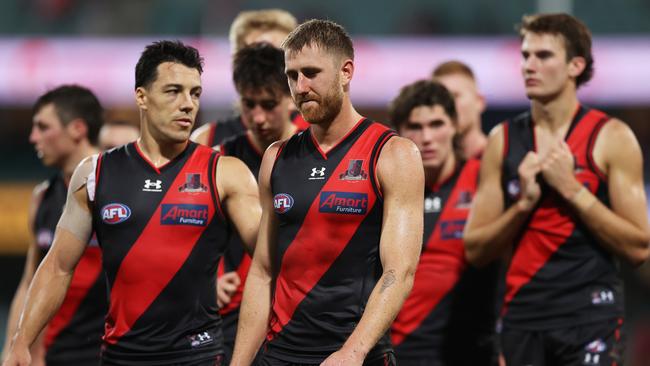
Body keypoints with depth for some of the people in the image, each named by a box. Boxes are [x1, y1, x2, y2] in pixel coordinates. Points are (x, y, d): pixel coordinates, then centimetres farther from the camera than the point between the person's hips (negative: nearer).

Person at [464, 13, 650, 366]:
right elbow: (475, 249, 7)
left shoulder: (610, 137, -2)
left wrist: (571, 189, -12)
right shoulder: (503, 140, 9)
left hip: (591, 314, -4)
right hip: (523, 318, 4)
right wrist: (523, 203, -9)